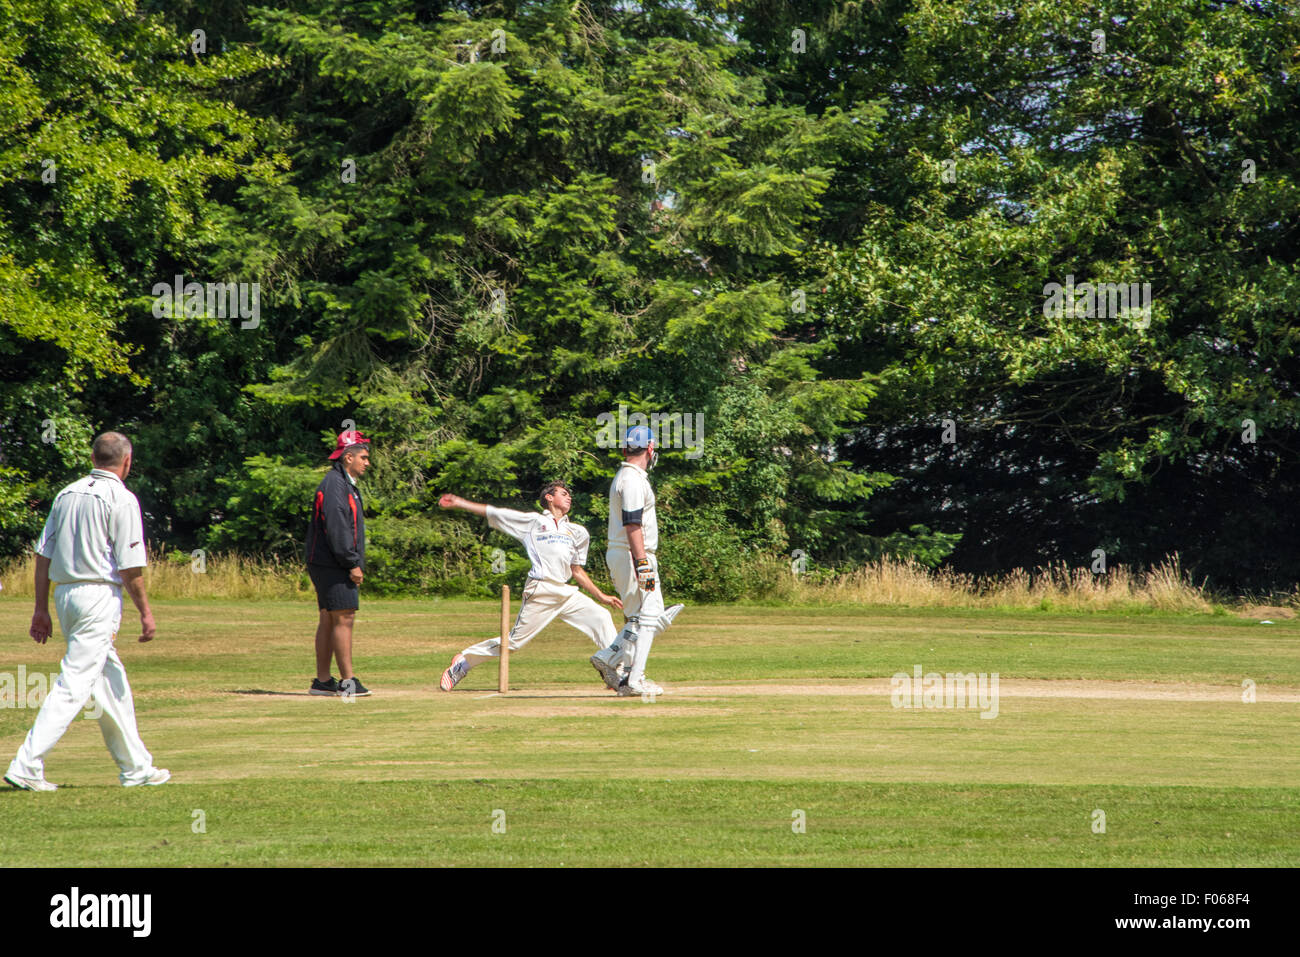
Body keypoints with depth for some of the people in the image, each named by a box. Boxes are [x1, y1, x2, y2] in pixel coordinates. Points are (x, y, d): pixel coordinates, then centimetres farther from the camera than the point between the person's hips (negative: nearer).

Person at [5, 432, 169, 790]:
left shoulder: (67, 494, 11)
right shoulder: (121, 499, -9)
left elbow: (43, 554, 11)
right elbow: (130, 566, -12)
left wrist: (41, 609, 14)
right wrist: (145, 613, -3)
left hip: (64, 594, 8)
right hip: (99, 595, -8)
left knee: (111, 681, 16)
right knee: (74, 684, -8)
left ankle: (136, 767, 23)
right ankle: (27, 766, -16)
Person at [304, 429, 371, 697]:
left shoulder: (347, 485, 21)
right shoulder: (334, 484, -13)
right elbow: (336, 528, -21)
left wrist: (356, 564, 18)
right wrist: (352, 564, -21)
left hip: (330, 565, 11)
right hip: (332, 565, -11)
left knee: (329, 620, 10)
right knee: (344, 618, -12)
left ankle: (323, 680, 12)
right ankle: (348, 681, -15)